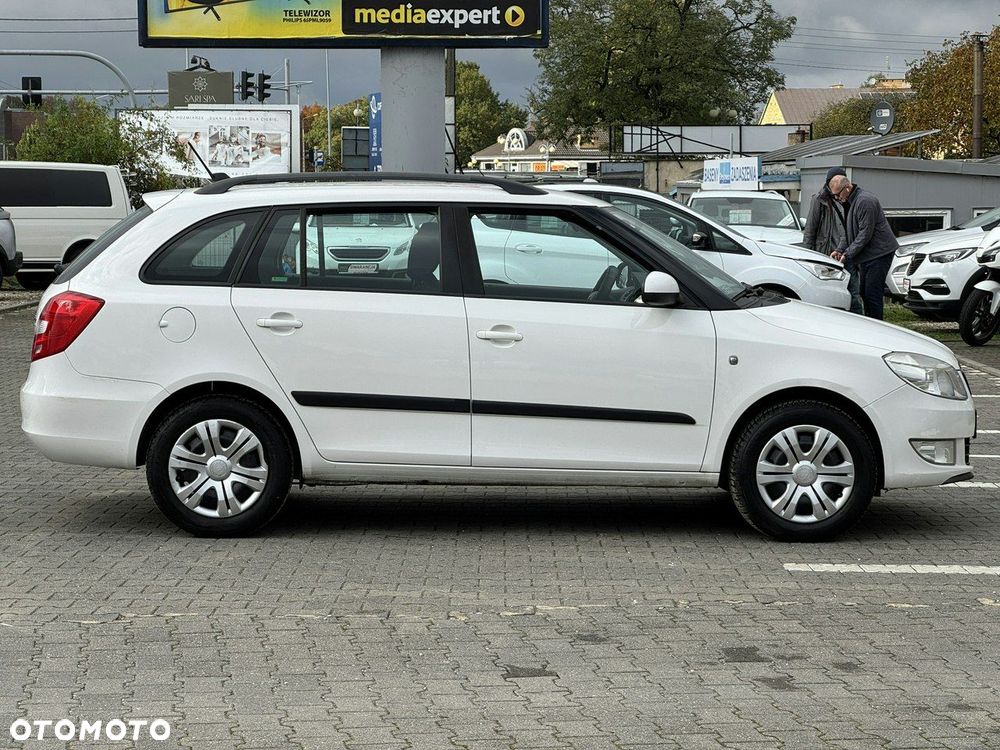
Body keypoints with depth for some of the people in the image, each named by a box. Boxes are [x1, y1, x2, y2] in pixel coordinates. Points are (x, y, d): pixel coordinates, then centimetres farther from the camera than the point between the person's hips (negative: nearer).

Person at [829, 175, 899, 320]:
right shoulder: (849, 202, 14)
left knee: (872, 294, -11)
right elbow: (851, 233, 19)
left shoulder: (865, 201, -19)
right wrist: (841, 250, 4)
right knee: (864, 293, 11)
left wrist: (848, 254, -16)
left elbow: (865, 233, -20)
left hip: (879, 253, -10)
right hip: (866, 256, 10)